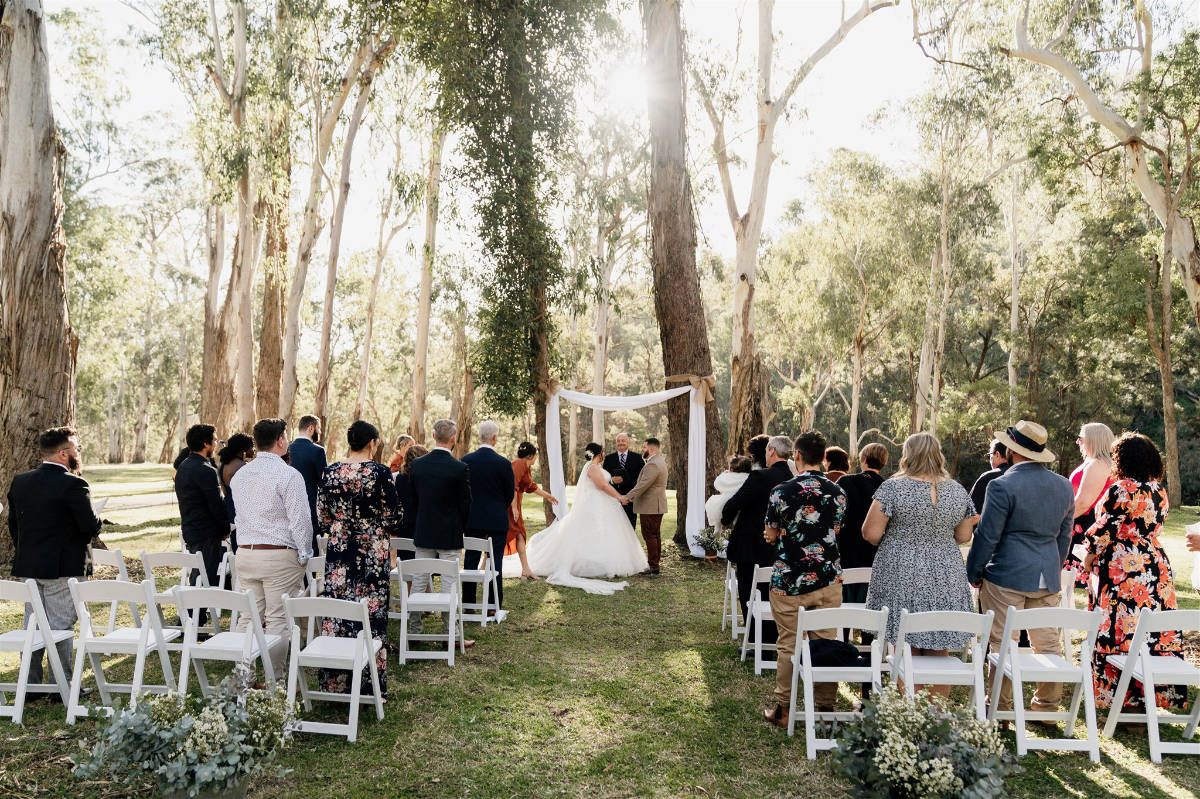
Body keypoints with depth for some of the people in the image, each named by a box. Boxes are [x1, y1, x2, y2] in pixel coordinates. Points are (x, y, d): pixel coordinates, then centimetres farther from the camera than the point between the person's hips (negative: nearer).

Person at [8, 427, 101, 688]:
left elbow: (12, 523, 12)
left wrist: (26, 552, 20)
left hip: (27, 567, 7)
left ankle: (30, 683, 22)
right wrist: (97, 521, 5)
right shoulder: (73, 484, -17)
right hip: (62, 567, -7)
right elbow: (90, 526, -18)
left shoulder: (19, 481, 6)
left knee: (32, 623, 15)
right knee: (61, 626, 1)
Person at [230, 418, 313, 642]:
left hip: (244, 554, 6)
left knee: (250, 617, 13)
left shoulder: (239, 474, 10)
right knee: (278, 619, -1)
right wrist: (304, 556, -6)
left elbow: (240, 516, 16)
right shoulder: (288, 475, -13)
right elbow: (300, 520, -14)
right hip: (279, 555, -6)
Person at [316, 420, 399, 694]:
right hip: (372, 553, -3)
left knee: (336, 612, 11)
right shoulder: (380, 472, -11)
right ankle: (370, 680, 13)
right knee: (371, 614, 5)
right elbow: (393, 517, -7)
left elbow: (322, 517, 5)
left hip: (338, 552, 4)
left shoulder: (329, 472, 0)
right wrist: (385, 529, 14)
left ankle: (334, 681, 20)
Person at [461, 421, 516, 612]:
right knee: (495, 562, 4)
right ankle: (494, 606, 9)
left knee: (470, 561, 12)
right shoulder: (503, 463, -14)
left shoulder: (466, 460, -5)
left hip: (472, 519, 3)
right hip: (497, 521, -3)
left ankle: (468, 603, 20)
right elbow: (510, 494, -4)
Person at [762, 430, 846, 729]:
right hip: (828, 580, 3)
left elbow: (770, 535, -1)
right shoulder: (837, 493, 1)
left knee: (788, 646, 7)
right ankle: (825, 708, 21)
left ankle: (783, 710, 16)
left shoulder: (782, 491, -10)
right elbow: (833, 532, 11)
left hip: (789, 582, -3)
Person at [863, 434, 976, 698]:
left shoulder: (893, 488, -11)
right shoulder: (958, 491, 2)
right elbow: (963, 536, 10)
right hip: (945, 580, 4)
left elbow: (870, 534, -12)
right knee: (939, 654, 14)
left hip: (902, 580, -4)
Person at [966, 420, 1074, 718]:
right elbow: (1065, 534, 14)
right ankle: (1048, 705, 23)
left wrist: (974, 573, -1)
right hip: (1048, 578, 7)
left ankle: (1000, 707, 7)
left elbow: (987, 535, -12)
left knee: (1002, 643, 1)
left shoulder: (1002, 486, -15)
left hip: (1007, 575, -6)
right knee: (1048, 642, 14)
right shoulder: (1064, 486, 6)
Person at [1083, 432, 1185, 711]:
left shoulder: (1121, 491, -15)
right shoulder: (1160, 491, 8)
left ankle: (1128, 700, 6)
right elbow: (1156, 526, 15)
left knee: (1121, 632, 0)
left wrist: (1090, 556, 0)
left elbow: (1104, 530, -12)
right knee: (1154, 631, 11)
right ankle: (1156, 694, 19)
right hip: (1156, 567, 7)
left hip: (1122, 568, -7)